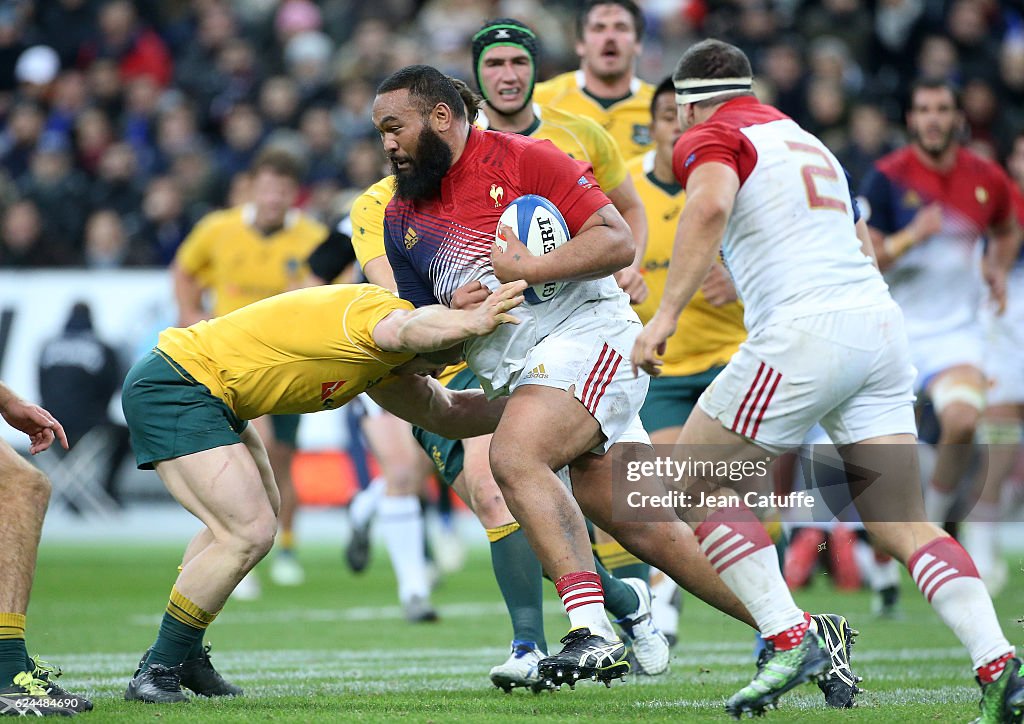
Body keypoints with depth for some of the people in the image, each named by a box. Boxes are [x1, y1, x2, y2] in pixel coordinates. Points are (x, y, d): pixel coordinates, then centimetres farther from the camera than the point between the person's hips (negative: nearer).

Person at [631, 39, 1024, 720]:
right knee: (903, 524, 7)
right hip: (882, 324, 7)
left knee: (694, 483, 7)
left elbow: (710, 205, -18)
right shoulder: (806, 140, 28)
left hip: (805, 331, -7)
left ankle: (789, 639, -7)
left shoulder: (709, 139, 5)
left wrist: (666, 313, -20)